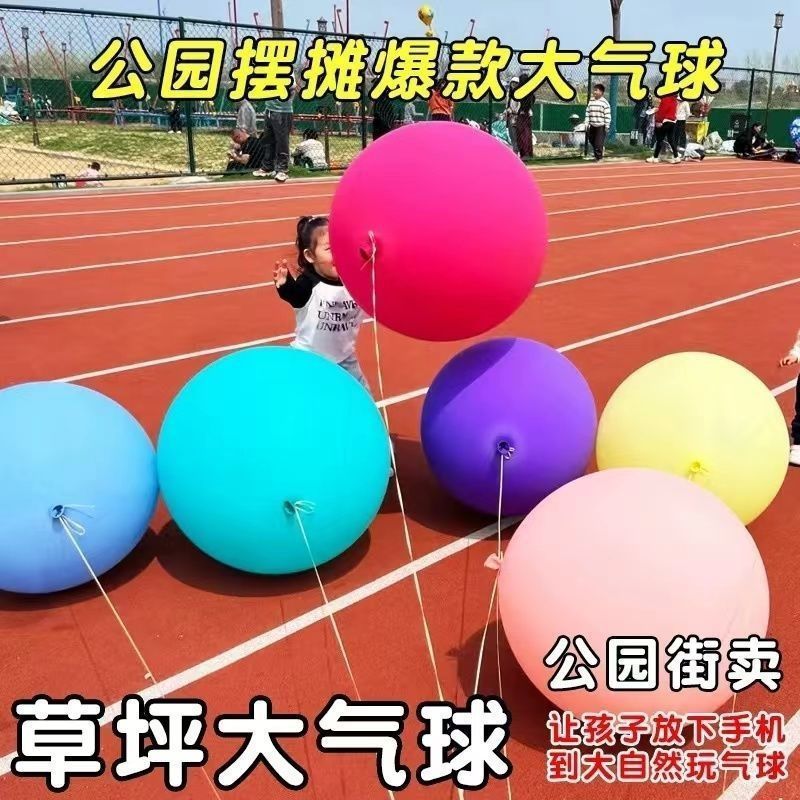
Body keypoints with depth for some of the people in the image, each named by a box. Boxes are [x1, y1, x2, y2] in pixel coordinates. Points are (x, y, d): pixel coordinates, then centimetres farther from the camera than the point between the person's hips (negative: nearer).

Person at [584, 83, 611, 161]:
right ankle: (596, 156, 27)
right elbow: (587, 113, 11)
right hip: (592, 126, 6)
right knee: (592, 142, 11)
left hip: (601, 126, -5)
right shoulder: (590, 101, 6)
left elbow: (607, 115, -8)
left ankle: (599, 157, 1)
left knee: (599, 143, -10)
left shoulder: (604, 102, -9)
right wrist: (587, 124, 7)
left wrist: (607, 126, -10)